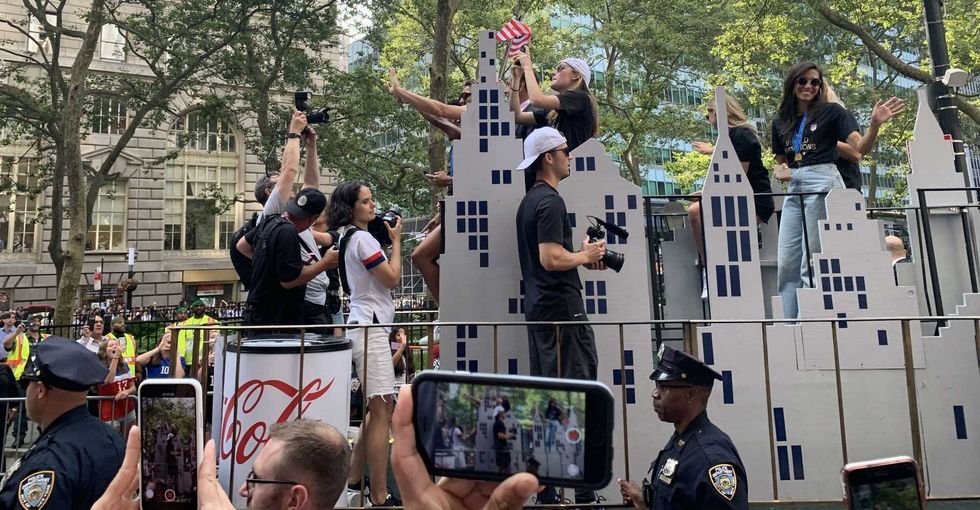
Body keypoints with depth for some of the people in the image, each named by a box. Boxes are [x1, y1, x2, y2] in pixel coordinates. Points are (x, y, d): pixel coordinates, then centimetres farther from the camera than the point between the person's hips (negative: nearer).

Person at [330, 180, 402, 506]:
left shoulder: (350, 238, 18)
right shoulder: (362, 238, -12)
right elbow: (393, 279, -13)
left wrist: (388, 239, 15)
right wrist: (396, 241, -3)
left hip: (363, 326, 10)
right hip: (370, 328, -10)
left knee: (378, 410, 16)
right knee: (382, 411, -10)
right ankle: (379, 497, -6)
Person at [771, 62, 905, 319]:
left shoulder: (831, 111, 4)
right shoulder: (781, 121, 16)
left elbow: (861, 148, -2)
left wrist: (875, 124, -20)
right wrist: (780, 170, 0)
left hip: (822, 181, -5)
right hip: (794, 187, 5)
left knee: (812, 263, -7)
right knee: (786, 263, 1)